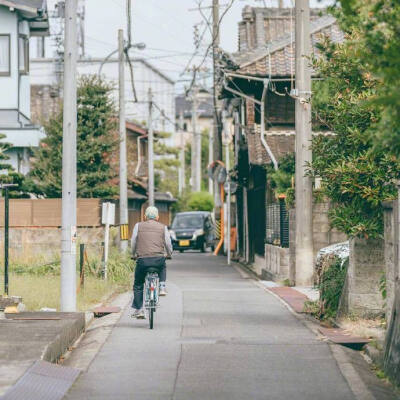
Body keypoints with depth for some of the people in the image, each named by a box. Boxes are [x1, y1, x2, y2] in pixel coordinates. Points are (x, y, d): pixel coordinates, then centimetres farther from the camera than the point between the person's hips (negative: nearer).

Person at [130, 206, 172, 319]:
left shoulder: (138, 226, 10)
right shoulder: (163, 227, 12)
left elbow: (133, 242, 11)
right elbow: (168, 244, 13)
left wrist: (134, 254, 28)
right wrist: (169, 254, 32)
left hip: (142, 260, -1)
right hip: (159, 259, 1)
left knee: (138, 285, 14)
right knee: (163, 268, 37)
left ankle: (138, 309, 8)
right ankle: (162, 287, 19)